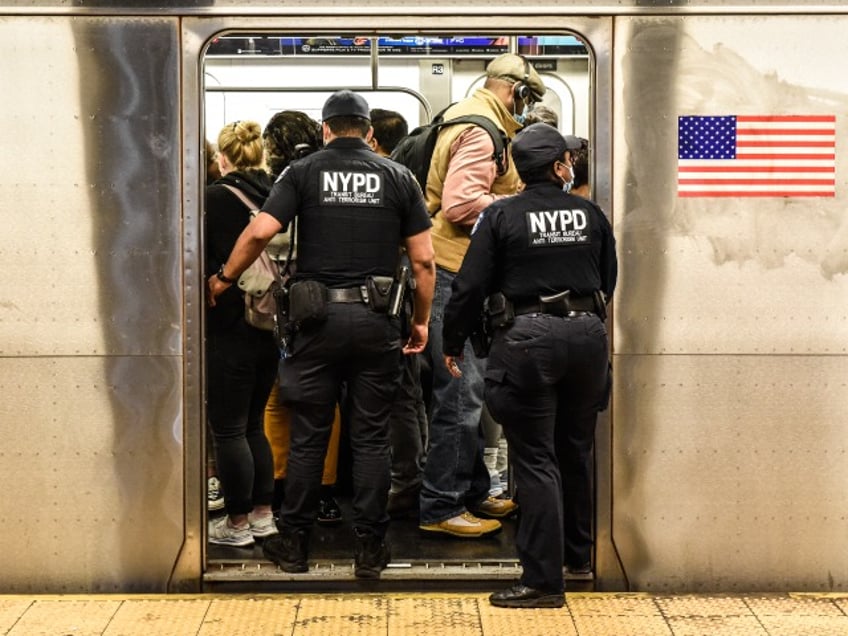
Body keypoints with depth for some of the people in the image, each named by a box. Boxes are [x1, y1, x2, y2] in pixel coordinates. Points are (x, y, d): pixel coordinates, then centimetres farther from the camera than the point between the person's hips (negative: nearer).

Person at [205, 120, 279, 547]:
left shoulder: (216, 199, -12)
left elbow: (203, 264, -11)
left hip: (229, 331, -6)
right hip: (270, 329, 6)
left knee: (228, 429, 3)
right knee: (253, 424, 18)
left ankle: (237, 523, 8)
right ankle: (262, 514, 23)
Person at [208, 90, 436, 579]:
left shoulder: (304, 172, 2)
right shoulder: (398, 176, 6)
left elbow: (260, 231, -10)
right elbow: (424, 259, 2)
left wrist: (224, 278, 5)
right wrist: (422, 320, 12)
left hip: (318, 317, -1)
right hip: (376, 319, 1)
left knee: (309, 436, 8)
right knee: (371, 437, 7)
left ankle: (294, 544, 16)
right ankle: (370, 548, 11)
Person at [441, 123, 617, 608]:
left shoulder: (501, 216, -4)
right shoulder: (590, 214, 6)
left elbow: (471, 286, -5)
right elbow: (609, 280, 15)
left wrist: (454, 344, 7)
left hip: (527, 338, -4)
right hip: (588, 336, 4)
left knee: (535, 462, -1)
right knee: (577, 454, 18)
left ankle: (544, 581, -1)